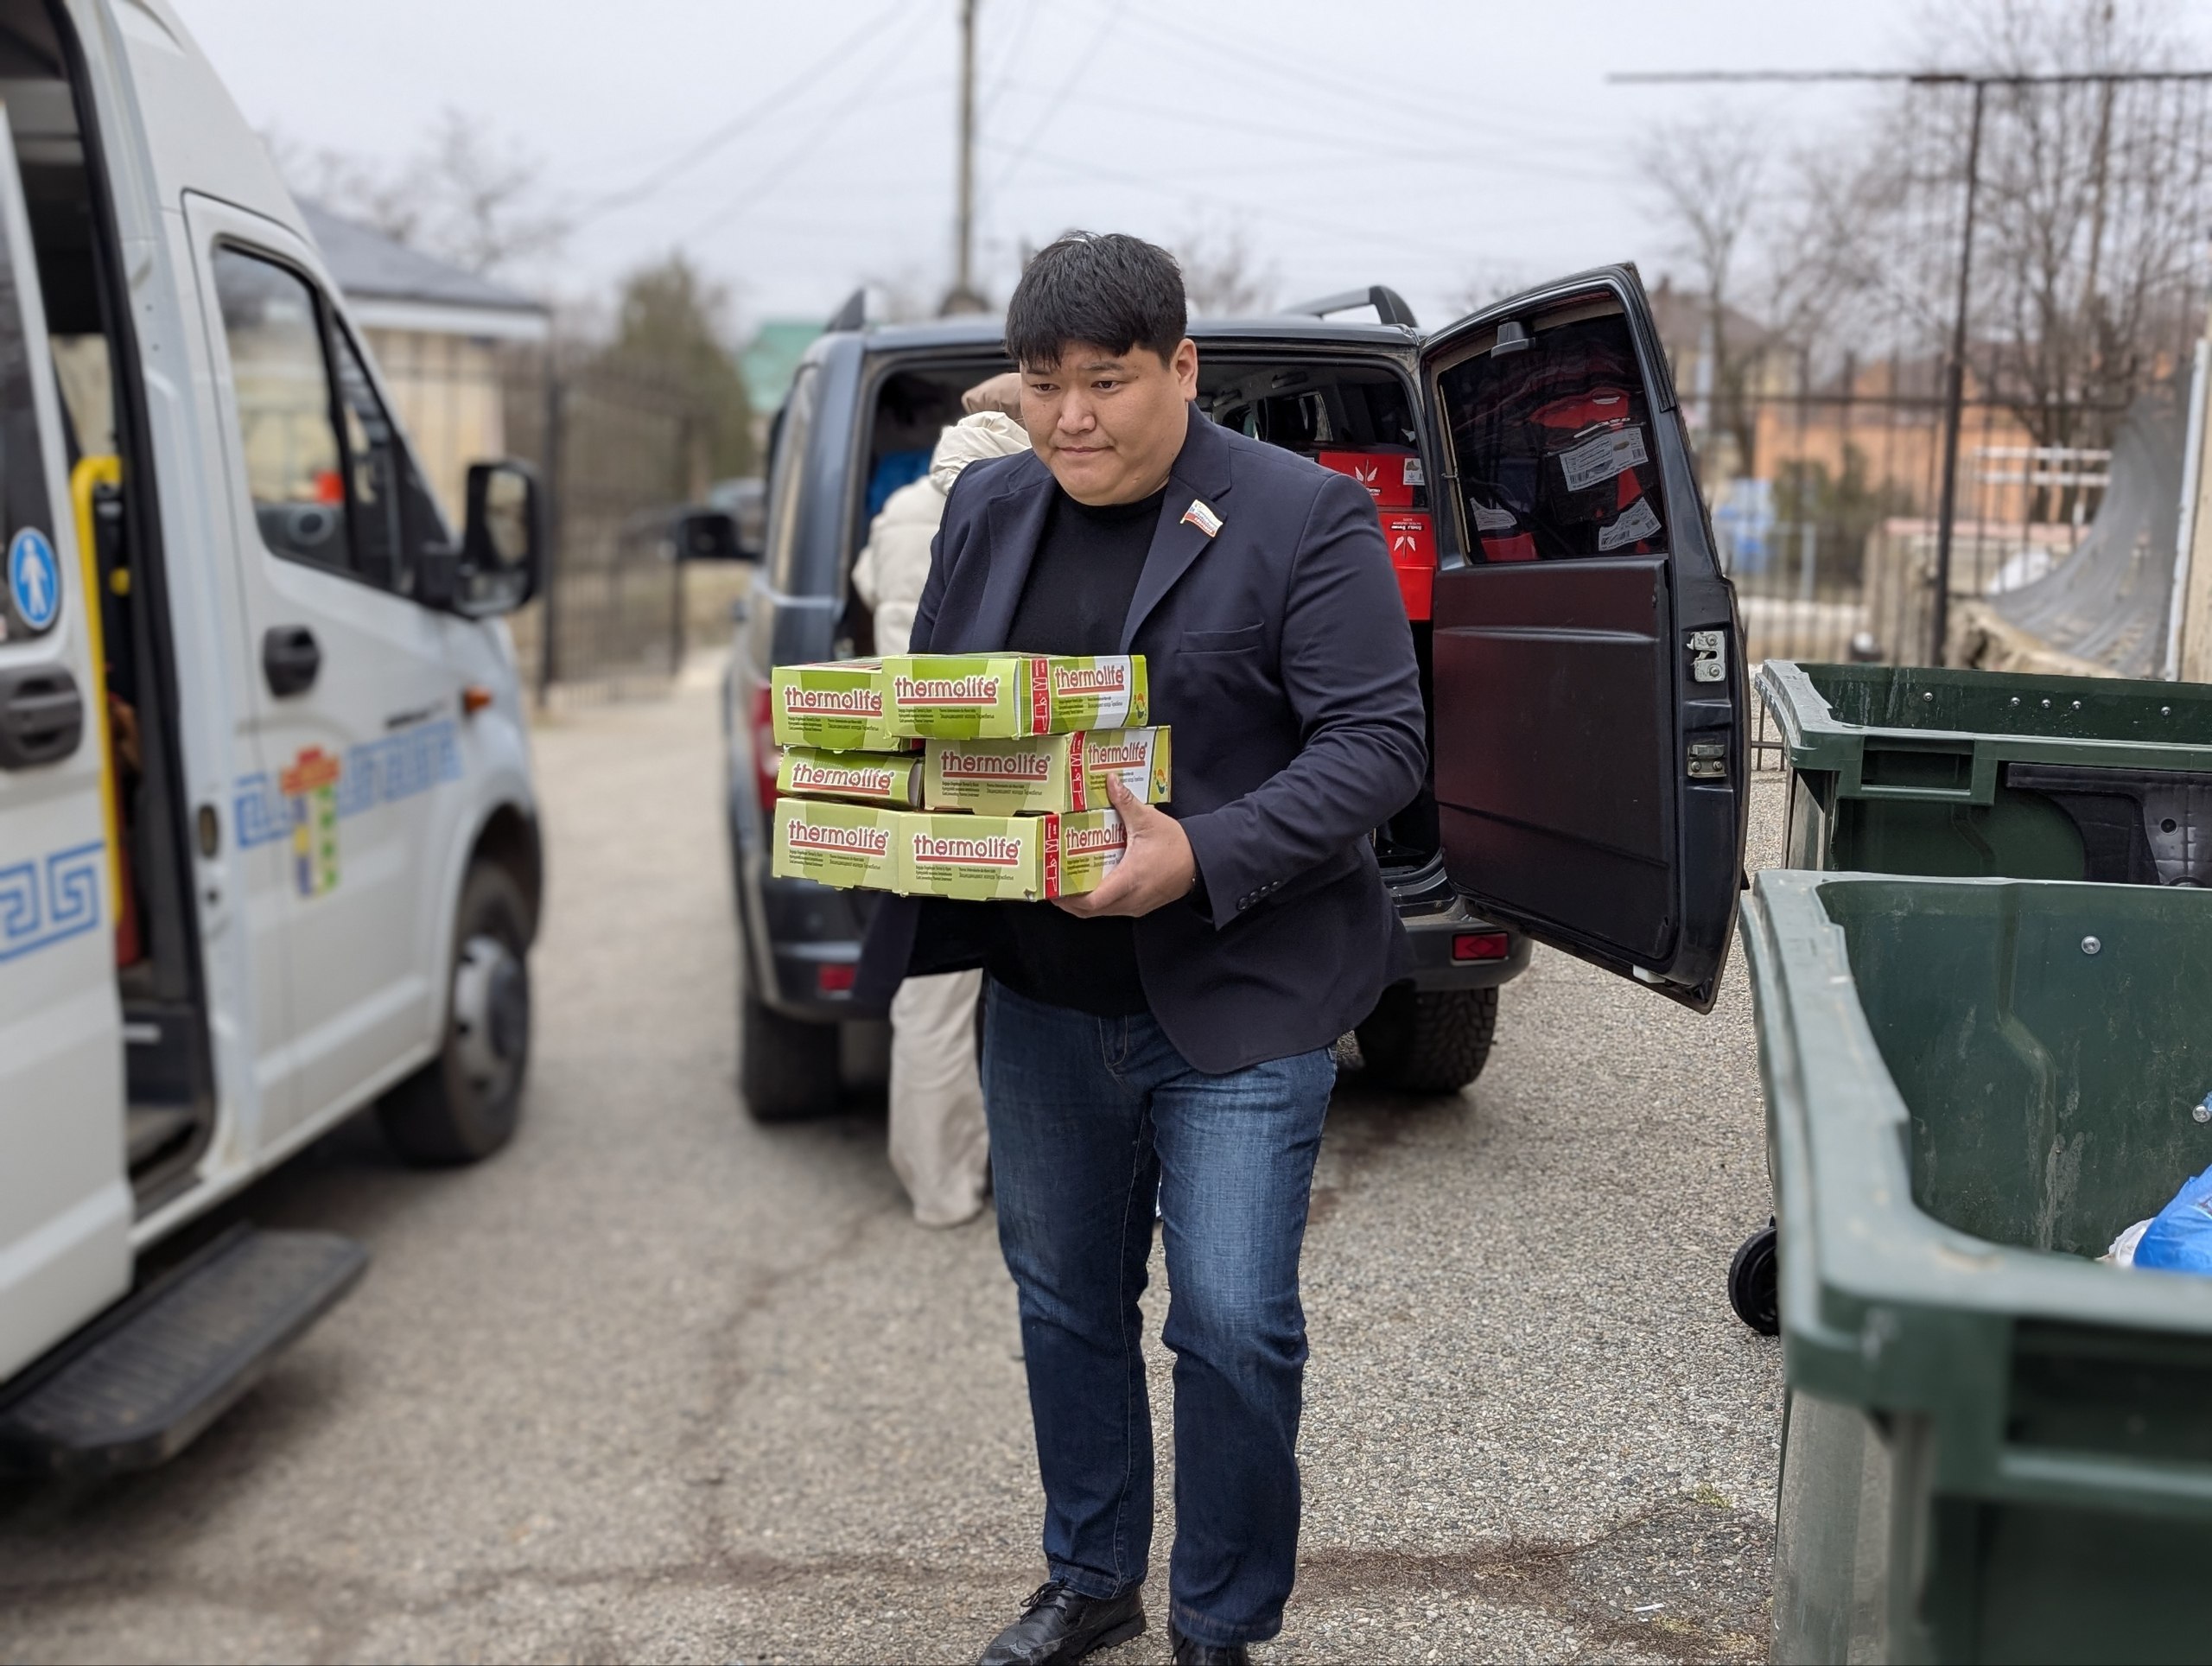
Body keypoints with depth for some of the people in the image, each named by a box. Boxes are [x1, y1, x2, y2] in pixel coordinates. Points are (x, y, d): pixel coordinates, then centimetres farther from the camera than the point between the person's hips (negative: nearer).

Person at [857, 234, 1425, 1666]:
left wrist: (1204, 857, -27)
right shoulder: (988, 510, 8)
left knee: (1234, 1326, -2)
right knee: (1066, 1303, 17)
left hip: (1240, 1000, -5)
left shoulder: (1305, 519, -10)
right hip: (1043, 995, 6)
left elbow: (1378, 745, -14)